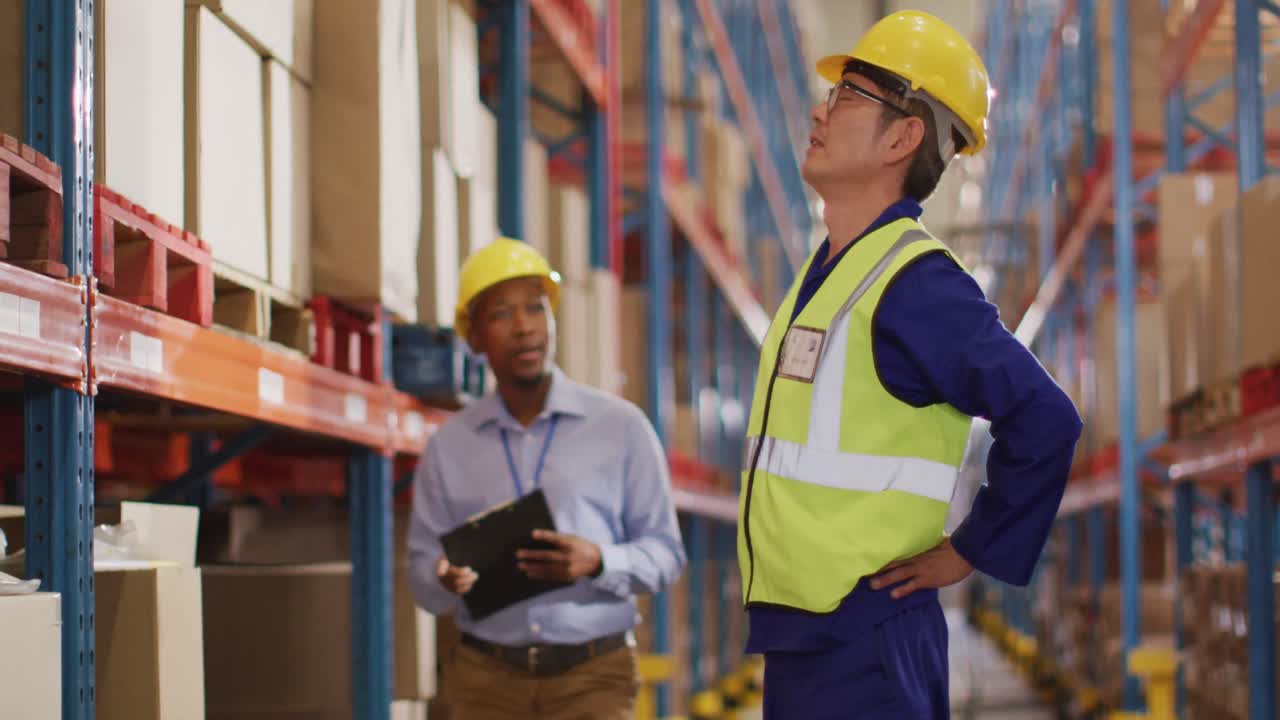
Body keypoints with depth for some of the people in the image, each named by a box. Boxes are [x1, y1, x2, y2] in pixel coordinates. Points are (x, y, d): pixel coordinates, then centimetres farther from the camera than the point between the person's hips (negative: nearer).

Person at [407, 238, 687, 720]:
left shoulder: (621, 427, 2)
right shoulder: (449, 446, 8)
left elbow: (665, 553, 3)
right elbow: (422, 580, 10)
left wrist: (597, 562, -17)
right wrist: (446, 580, -14)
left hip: (592, 679, -2)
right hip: (487, 680, 2)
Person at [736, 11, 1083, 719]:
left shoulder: (915, 285, -15)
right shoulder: (825, 271, 14)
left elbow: (1044, 421, -21)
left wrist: (971, 551, -12)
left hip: (862, 640, -9)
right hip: (795, 632, 9)